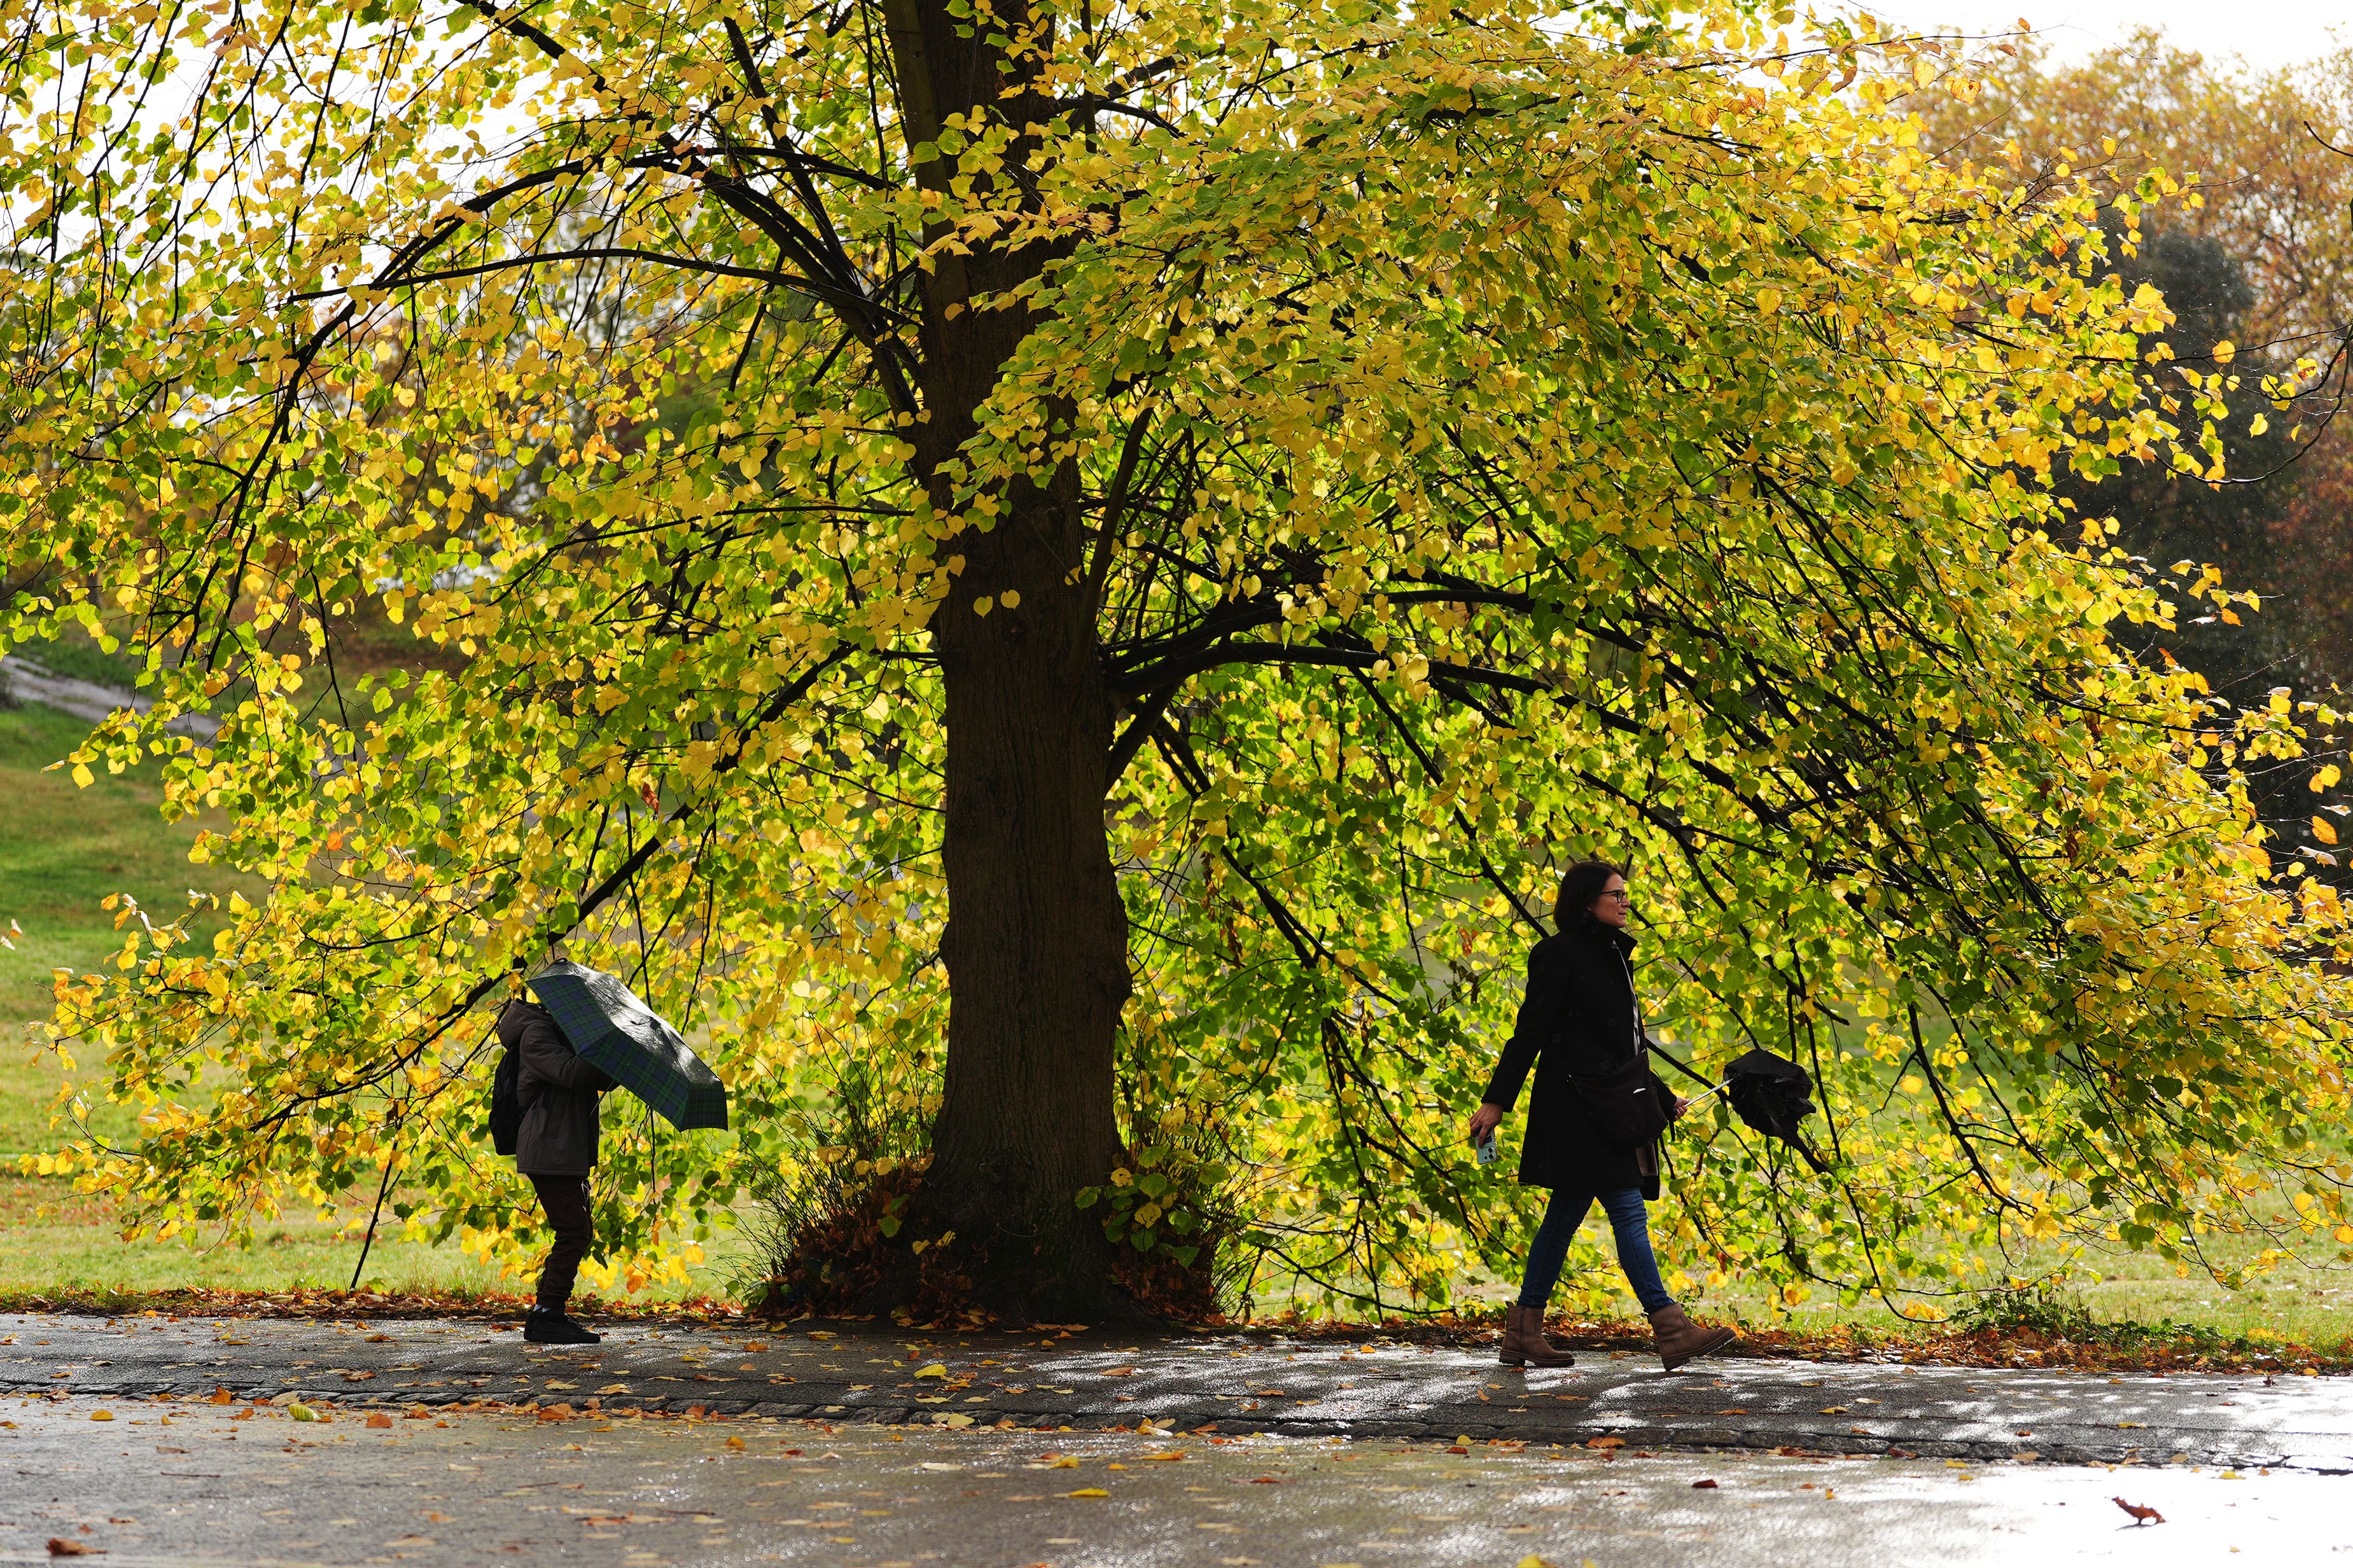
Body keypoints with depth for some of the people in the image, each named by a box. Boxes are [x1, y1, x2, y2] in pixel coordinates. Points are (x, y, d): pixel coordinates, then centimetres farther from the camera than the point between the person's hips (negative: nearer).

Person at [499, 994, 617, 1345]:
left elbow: (599, 1080, 20)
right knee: (574, 1231, -12)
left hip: (567, 1151, 10)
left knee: (577, 1232, 11)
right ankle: (548, 1318, -11)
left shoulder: (566, 1033, 21)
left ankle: (545, 1315, 15)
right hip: (549, 1150, -10)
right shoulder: (535, 1034, -10)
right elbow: (570, 1073, -25)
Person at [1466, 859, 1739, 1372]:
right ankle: (1672, 1331, -16)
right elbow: (1529, 1032, -12)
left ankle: (1524, 1333, 15)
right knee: (1628, 1211, -13)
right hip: (1577, 1105, -10)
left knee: (1565, 1215, 10)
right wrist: (1496, 1102, -13)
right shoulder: (1561, 955, -10)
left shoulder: (1611, 955, 17)